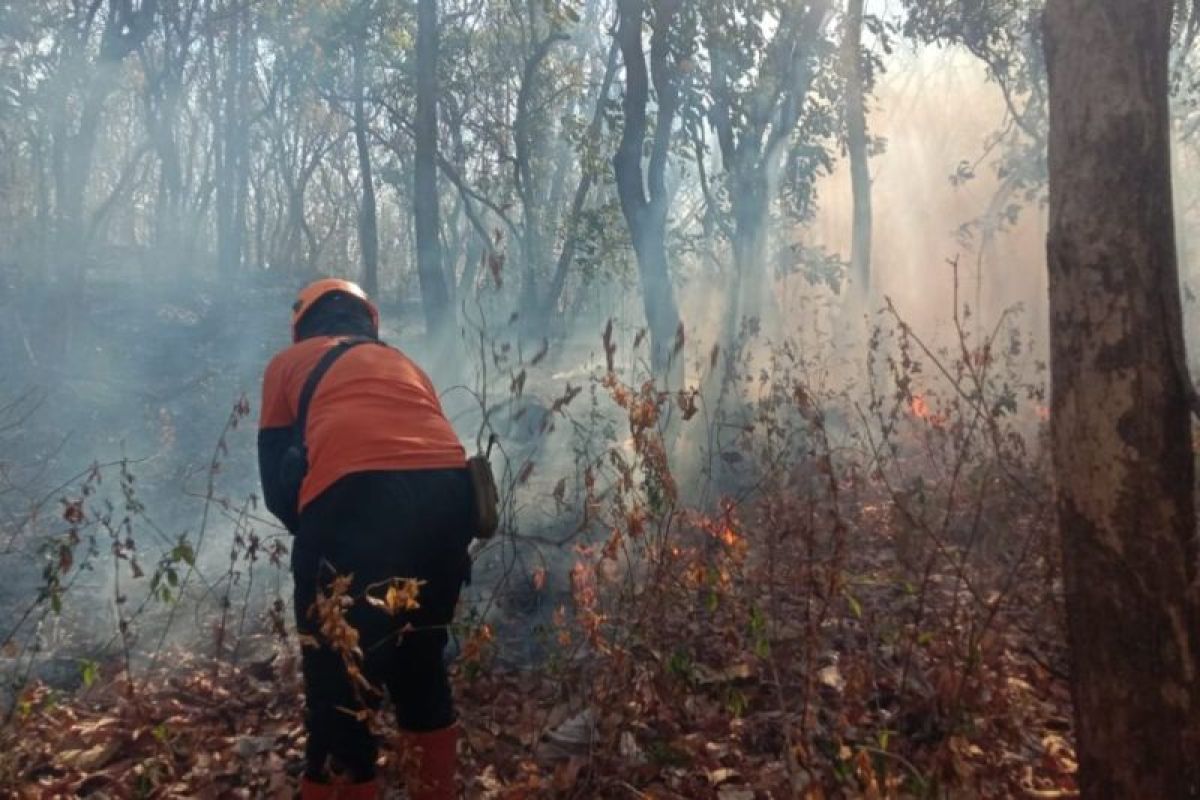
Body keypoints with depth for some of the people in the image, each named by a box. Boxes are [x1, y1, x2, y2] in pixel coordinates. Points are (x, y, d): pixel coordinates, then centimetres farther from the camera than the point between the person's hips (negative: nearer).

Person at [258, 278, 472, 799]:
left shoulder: (289, 363, 24)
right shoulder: (403, 363, 34)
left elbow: (277, 486, 17)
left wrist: (315, 533, 32)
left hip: (353, 497, -5)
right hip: (449, 494, 5)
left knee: (339, 690, 6)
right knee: (420, 664, 25)